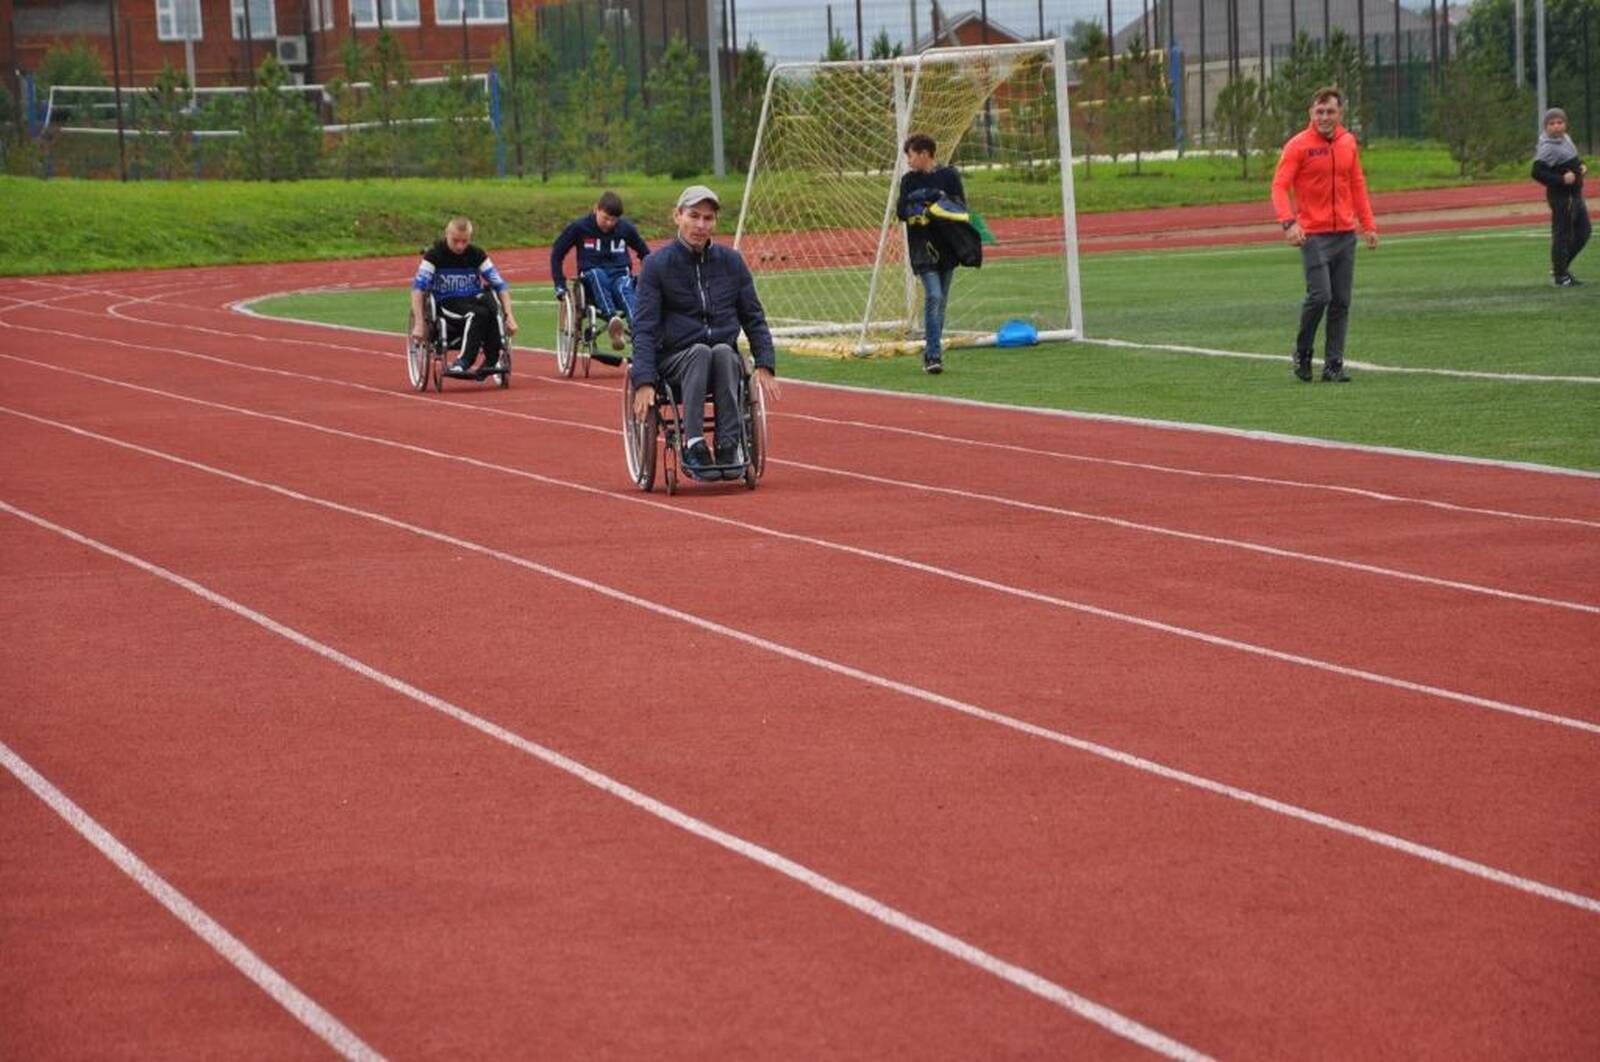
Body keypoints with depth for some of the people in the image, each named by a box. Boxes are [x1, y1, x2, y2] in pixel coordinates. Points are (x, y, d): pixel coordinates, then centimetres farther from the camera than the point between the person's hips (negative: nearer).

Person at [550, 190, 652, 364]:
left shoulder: (626, 229, 8)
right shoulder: (579, 227, 3)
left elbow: (645, 253, 22)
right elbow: (556, 254, 9)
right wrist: (560, 287, 1)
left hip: (621, 276, 1)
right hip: (592, 279, -1)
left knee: (625, 287, -35)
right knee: (597, 274, -37)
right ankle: (612, 321, -59)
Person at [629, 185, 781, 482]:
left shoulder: (731, 262, 9)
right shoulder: (657, 264, 0)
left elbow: (754, 317, 14)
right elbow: (644, 328, -5)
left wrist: (765, 365, -2)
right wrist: (644, 381, -18)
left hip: (726, 359, 2)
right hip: (674, 360, -2)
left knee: (723, 353, -34)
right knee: (701, 352, -35)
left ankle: (729, 447, -40)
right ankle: (693, 446, -44)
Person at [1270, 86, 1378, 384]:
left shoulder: (1348, 142, 9)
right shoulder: (1298, 145, -7)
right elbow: (1279, 186, -11)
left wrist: (1368, 224, 13)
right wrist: (1288, 222, -26)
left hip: (1345, 234, 5)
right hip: (1313, 234, -5)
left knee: (1341, 302, 4)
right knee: (1320, 295, -14)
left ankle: (1334, 364, 9)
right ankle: (1302, 353, 7)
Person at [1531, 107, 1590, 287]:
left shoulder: (1566, 139, 9)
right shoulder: (1548, 148, -18)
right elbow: (1537, 173, -25)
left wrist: (1581, 166, 6)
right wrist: (1561, 179, -26)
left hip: (1575, 193, 10)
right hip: (1561, 196, -10)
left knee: (1582, 232, 16)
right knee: (1562, 234, -3)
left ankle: (1561, 267, 27)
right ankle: (1560, 276, 6)